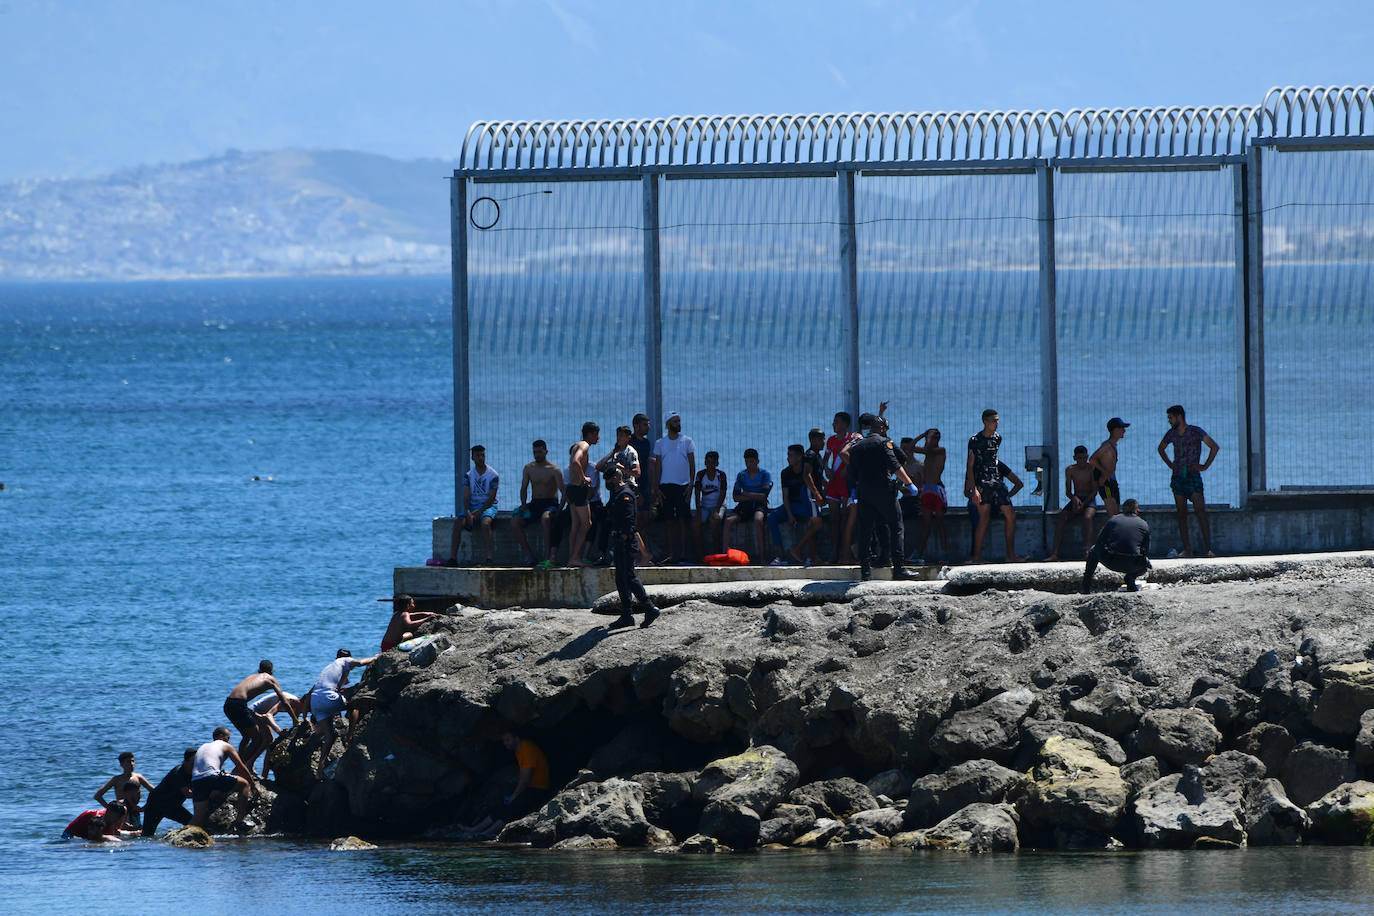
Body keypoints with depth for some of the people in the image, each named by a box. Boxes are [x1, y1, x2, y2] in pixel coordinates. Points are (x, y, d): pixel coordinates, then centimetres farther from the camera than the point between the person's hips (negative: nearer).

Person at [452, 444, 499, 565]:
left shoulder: (493, 475, -3)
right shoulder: (468, 475, 6)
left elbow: (491, 498, -7)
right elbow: (466, 497, 1)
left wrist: (479, 512, -18)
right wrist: (468, 513, -17)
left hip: (487, 506, -3)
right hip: (471, 506, 3)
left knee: (485, 523, -35)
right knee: (458, 523, -23)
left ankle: (490, 559, -38)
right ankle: (453, 557, -20)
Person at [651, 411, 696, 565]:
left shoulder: (687, 441, 6)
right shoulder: (660, 444, 10)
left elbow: (692, 464, 4)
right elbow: (657, 467, 9)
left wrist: (691, 484, -6)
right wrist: (656, 488, 1)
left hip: (683, 486, -2)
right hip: (665, 485, 2)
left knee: (683, 520, -7)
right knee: (670, 521, 2)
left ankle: (683, 553, -3)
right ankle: (672, 554, 6)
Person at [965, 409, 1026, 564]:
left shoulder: (998, 438, 11)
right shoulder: (975, 440, -7)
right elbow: (970, 466, -8)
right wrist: (973, 489, -16)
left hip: (997, 482, 6)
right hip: (982, 484, -6)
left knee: (1010, 516, 1)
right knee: (984, 518, -8)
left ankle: (1011, 555, 6)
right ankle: (977, 556, -2)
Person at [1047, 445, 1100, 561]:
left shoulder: (1091, 468, -6)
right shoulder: (1070, 470, 4)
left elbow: (1095, 491, -8)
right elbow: (1068, 491, 3)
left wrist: (1083, 504, -20)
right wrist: (1074, 498, -20)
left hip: (1089, 500, -3)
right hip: (1076, 499, 3)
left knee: (1087, 517, -36)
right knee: (1060, 519, -22)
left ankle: (1087, 550, -44)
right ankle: (1054, 553, -26)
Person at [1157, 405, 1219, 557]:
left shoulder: (1196, 431, -6)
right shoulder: (1172, 434, 10)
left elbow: (1215, 447, -10)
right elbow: (1161, 448, 29)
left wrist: (1205, 466, -10)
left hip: (1193, 476, -5)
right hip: (1177, 478, 5)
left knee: (1201, 513, -13)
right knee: (1181, 514, 2)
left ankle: (1208, 549, -16)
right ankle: (1187, 549, 4)